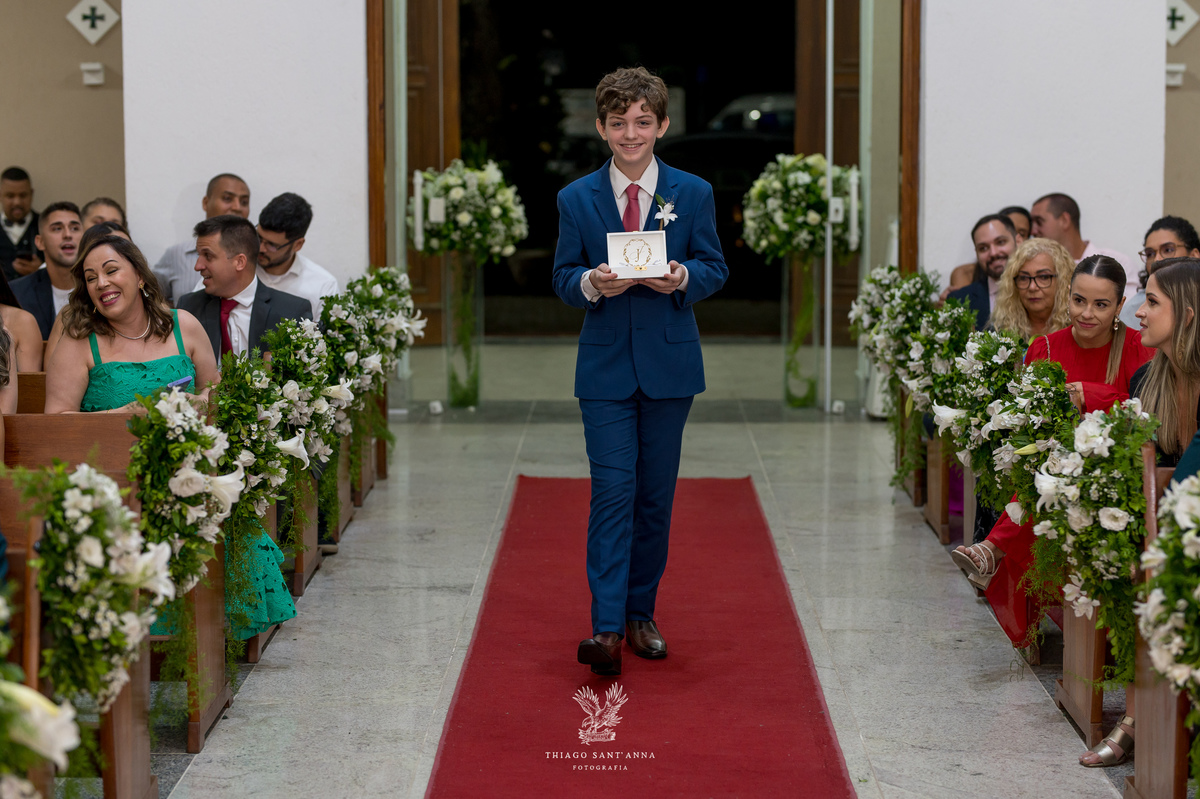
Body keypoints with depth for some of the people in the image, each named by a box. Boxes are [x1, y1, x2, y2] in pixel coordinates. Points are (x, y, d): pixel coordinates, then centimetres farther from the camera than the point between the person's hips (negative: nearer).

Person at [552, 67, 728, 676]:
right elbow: (562, 278, 5)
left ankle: (641, 614, 21)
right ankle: (607, 627, -13)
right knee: (612, 494, -10)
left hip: (670, 364, 1)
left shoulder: (694, 194, 4)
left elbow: (716, 269, 5)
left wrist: (683, 277, -17)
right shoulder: (575, 199, 4)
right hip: (605, 367, -1)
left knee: (656, 496, 8)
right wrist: (591, 283, -18)